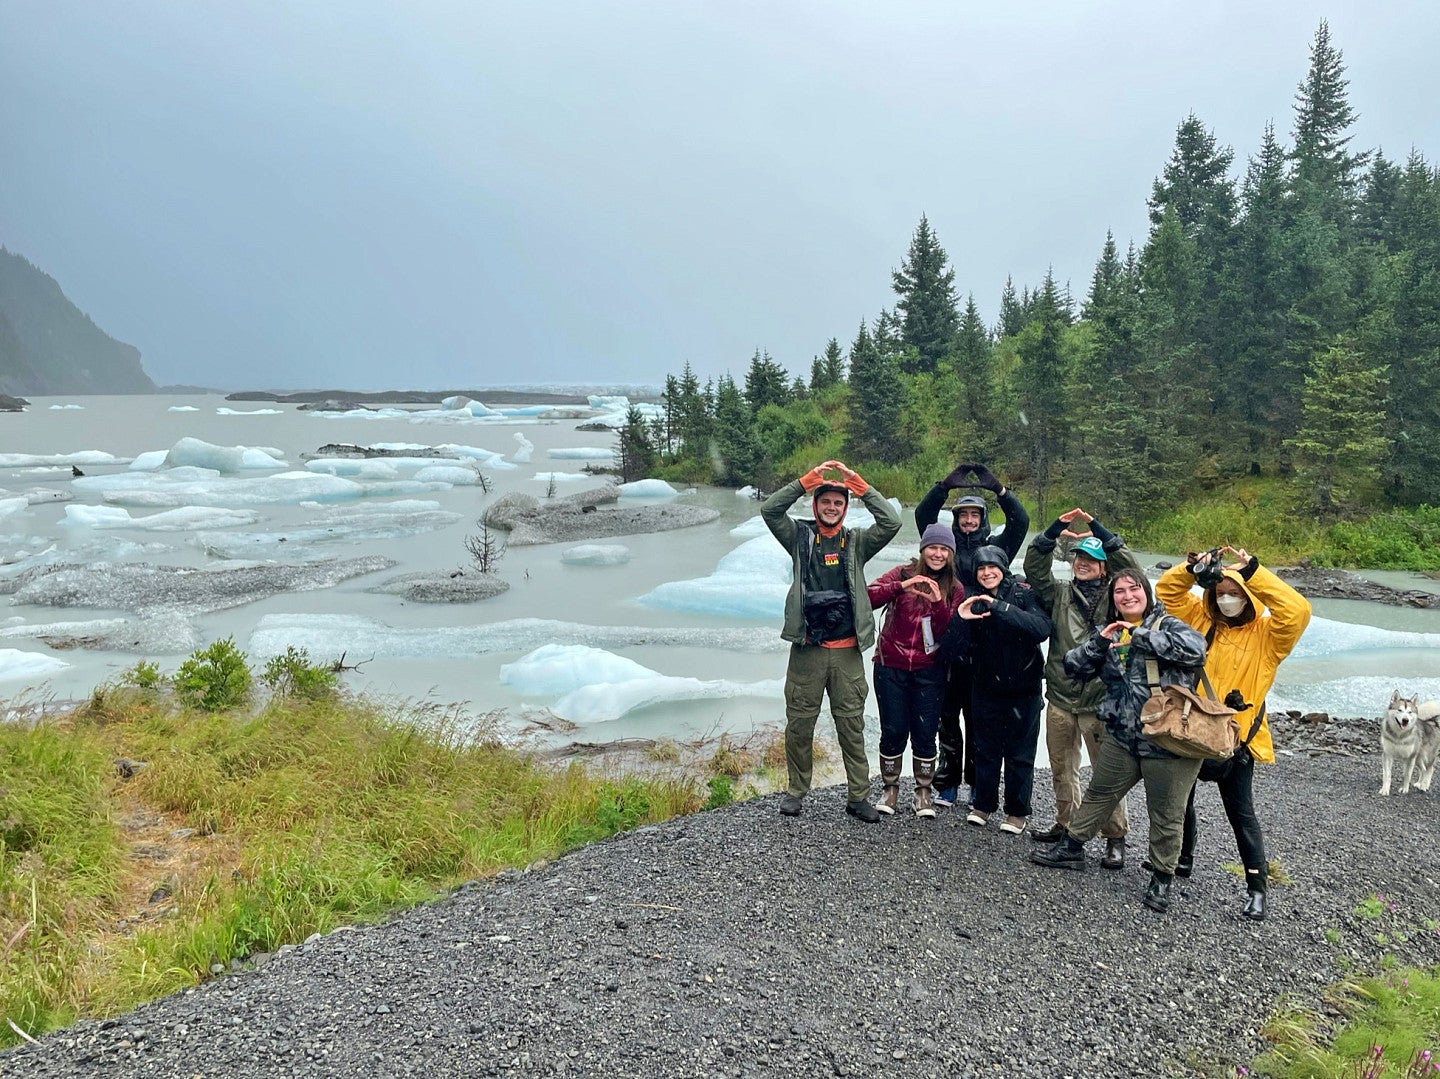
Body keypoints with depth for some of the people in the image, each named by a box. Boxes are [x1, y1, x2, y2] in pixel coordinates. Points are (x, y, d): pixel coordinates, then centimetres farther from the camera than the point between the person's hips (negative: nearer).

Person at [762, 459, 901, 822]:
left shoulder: (857, 542, 8)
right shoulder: (800, 537, 6)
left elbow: (891, 523, -7)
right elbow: (769, 510, -7)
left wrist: (857, 482, -10)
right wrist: (810, 478, -13)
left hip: (847, 652, 1)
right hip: (806, 650, 0)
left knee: (852, 726, 6)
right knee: (799, 724, 7)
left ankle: (859, 796, 16)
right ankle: (796, 791, 22)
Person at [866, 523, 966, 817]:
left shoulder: (955, 589, 5)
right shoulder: (902, 574, -1)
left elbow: (951, 633, -5)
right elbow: (868, 599, -16)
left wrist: (938, 603, -20)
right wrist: (901, 586, -28)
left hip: (929, 672, 1)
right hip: (891, 667, -1)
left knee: (925, 733, 4)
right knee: (893, 731, 4)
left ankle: (923, 791, 20)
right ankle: (890, 788, 22)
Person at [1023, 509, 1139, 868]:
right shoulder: (1059, 595, 8)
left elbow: (1133, 571, -16)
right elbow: (1034, 568, -3)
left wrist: (1099, 530, -19)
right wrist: (1055, 531, -15)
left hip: (1100, 701, -4)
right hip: (1060, 698, 4)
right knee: (1062, 769, 16)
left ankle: (1115, 838, 11)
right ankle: (1066, 824, 32)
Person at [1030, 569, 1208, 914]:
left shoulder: (1167, 624, -5)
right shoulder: (1109, 633, 11)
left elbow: (1195, 648, -26)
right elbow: (1074, 668, 5)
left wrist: (1140, 636, -23)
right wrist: (1099, 642, -12)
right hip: (1122, 737, 5)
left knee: (1166, 815, 6)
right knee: (1098, 795, 19)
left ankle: (1162, 878, 24)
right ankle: (1071, 849, 36)